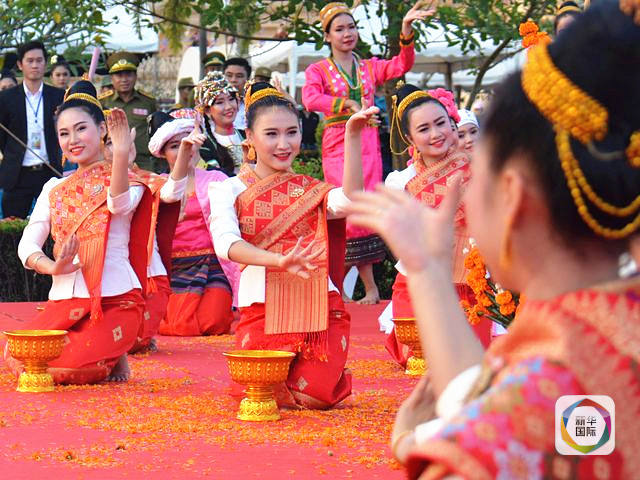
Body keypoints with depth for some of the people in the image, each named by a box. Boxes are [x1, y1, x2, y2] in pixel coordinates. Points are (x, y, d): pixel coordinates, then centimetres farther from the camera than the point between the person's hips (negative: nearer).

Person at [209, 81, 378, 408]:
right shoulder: (230, 191, 4)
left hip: (318, 305, 1)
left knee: (318, 395, -10)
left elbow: (349, 201, -13)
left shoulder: (311, 191, 11)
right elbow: (226, 243, -16)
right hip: (261, 307, -1)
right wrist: (280, 260, -33)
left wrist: (352, 136, -19)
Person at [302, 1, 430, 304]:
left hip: (368, 146, 2)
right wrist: (349, 104, -26)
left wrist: (406, 31, -20)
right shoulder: (318, 71, 6)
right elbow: (310, 99, -14)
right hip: (337, 146, -2)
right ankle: (370, 287, -3)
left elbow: (402, 65, -4)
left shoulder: (370, 67, 14)